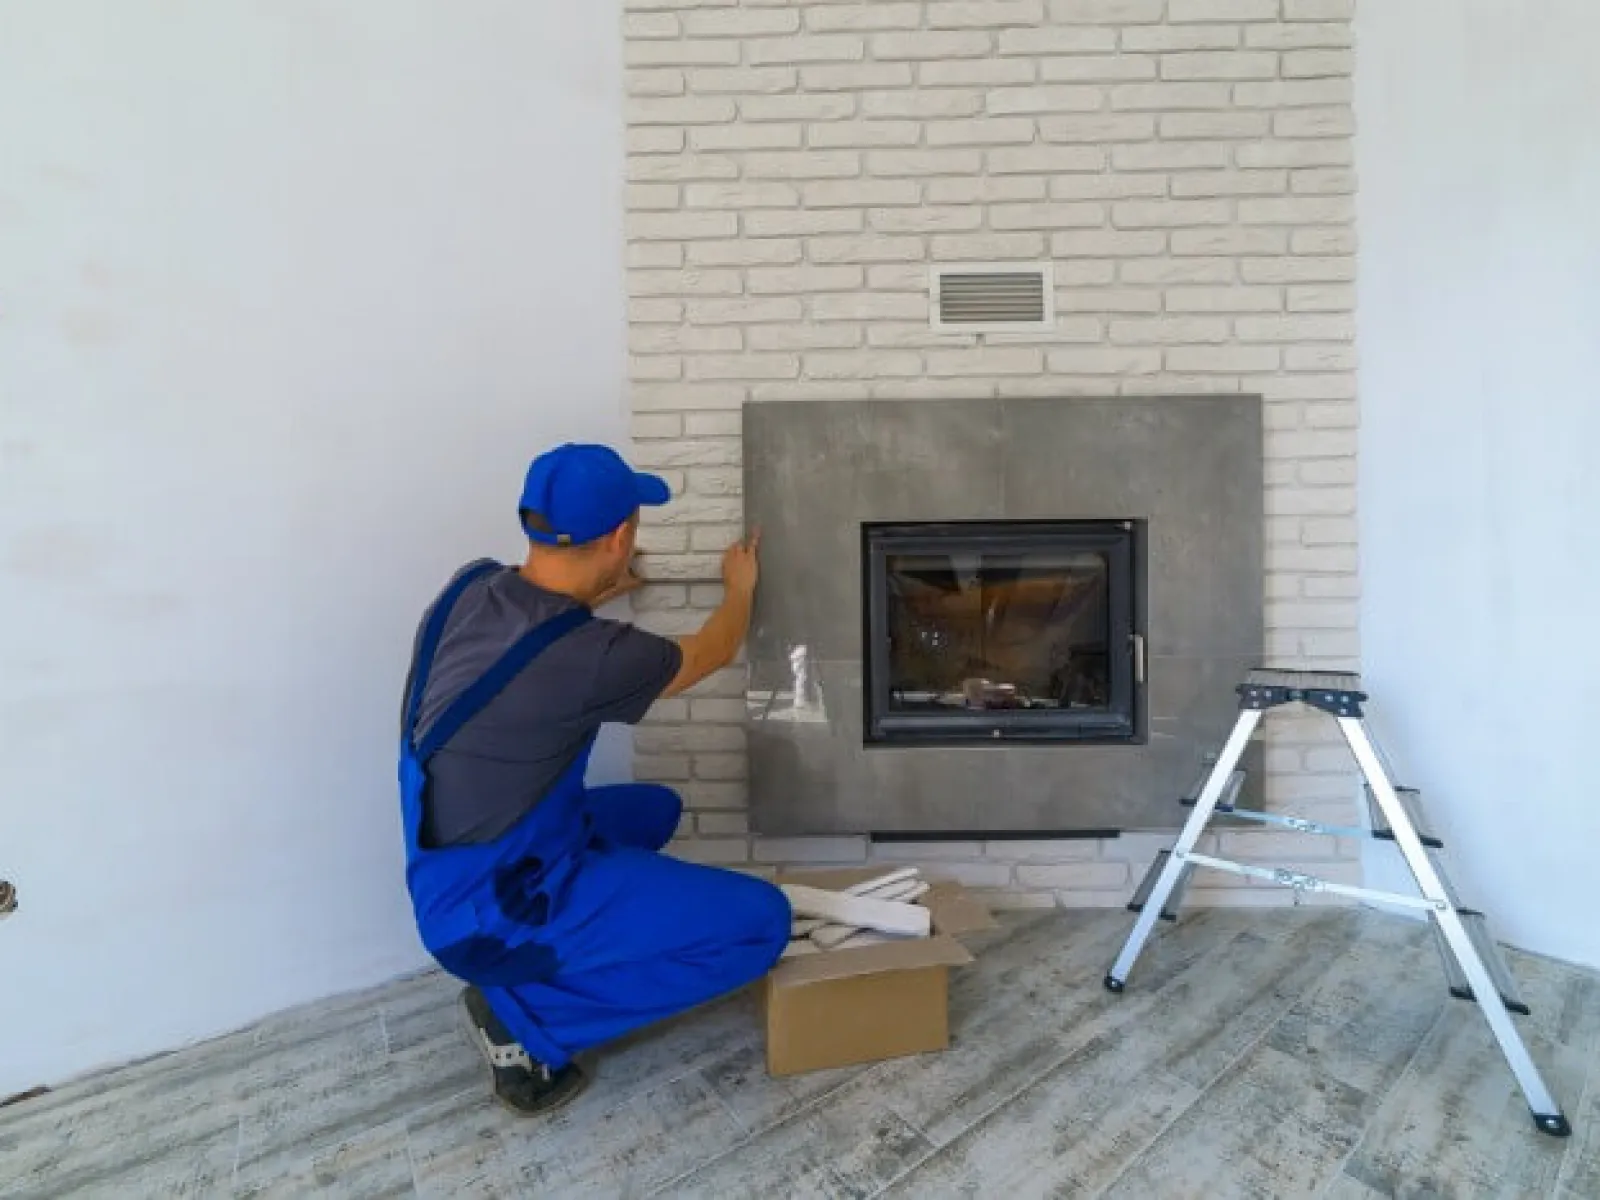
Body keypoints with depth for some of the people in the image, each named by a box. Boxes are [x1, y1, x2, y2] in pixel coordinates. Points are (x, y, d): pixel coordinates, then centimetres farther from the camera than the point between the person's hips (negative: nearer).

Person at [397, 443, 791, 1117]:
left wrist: (595, 596, 25)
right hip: (492, 913, -8)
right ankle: (526, 1017, -1)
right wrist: (740, 587, 13)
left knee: (654, 809, 25)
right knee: (761, 921, -10)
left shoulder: (471, 589, -8)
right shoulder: (590, 657, -29)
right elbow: (712, 654, -7)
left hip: (455, 878, 8)